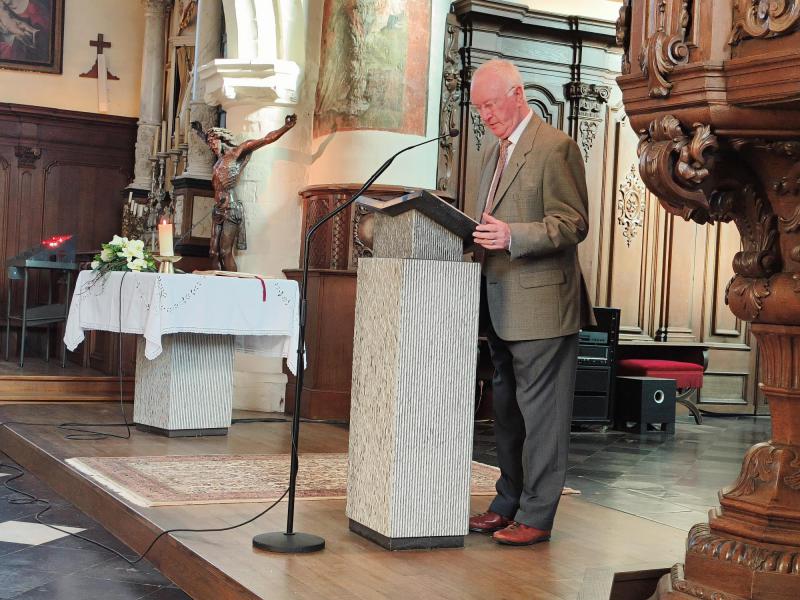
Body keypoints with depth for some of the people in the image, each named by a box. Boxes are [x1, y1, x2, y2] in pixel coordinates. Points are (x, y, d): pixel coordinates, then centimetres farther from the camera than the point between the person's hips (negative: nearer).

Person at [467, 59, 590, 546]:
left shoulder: (555, 147, -9)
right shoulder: (494, 153, 18)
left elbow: (573, 224, -15)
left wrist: (512, 236, -25)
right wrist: (472, 231, 6)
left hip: (540, 305, -9)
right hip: (502, 306, 9)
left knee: (541, 412, -3)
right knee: (507, 411, 14)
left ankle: (535, 516, 4)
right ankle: (508, 503, 24)